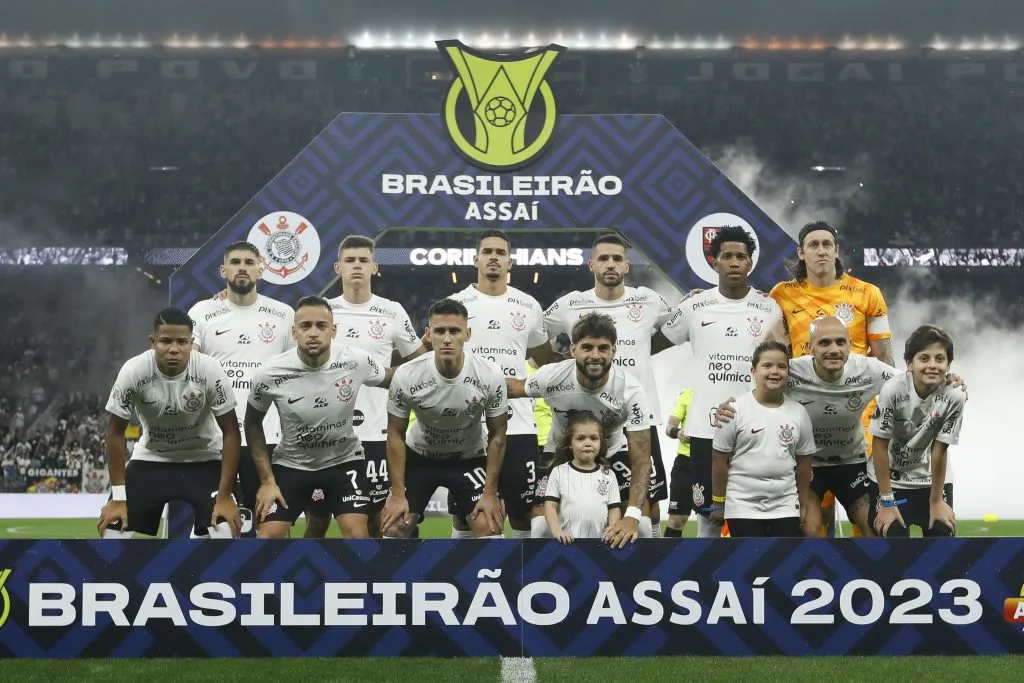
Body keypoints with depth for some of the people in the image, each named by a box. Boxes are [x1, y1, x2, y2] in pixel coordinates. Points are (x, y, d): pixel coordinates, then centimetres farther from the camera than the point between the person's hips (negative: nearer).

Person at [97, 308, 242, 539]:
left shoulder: (210, 372, -25)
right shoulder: (133, 372, -23)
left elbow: (230, 431, -15)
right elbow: (116, 431, -11)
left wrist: (224, 496, -18)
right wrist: (118, 498, -12)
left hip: (203, 459, -1)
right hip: (150, 459, 1)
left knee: (225, 532, -19)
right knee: (112, 529, -8)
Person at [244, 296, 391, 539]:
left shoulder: (357, 361, -18)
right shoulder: (269, 373, -20)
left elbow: (389, 379, 6)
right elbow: (253, 424, -3)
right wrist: (267, 480, -5)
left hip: (344, 461, 0)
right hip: (291, 464, 0)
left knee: (357, 534, -16)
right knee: (267, 536, -9)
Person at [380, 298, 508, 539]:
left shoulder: (490, 376, -25)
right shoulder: (406, 376, -26)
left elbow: (497, 435, -11)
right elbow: (396, 434, -12)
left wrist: (490, 492, -12)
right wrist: (398, 495, -13)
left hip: (470, 458, 0)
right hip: (419, 456, 0)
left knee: (489, 528, -14)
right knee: (394, 525, -9)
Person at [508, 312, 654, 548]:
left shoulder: (631, 391, -31)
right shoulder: (551, 376, -29)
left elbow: (641, 460, -31)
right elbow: (514, 388, -4)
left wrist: (632, 516, -44)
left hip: (612, 453, 0)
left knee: (641, 529, -14)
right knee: (542, 529, -15)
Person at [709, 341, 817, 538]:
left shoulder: (798, 412, 3)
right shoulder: (736, 409, -9)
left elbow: (803, 461, 12)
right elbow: (720, 457, -3)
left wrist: (805, 504, 14)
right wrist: (718, 502, -1)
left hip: (785, 507, 3)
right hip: (743, 506, -3)